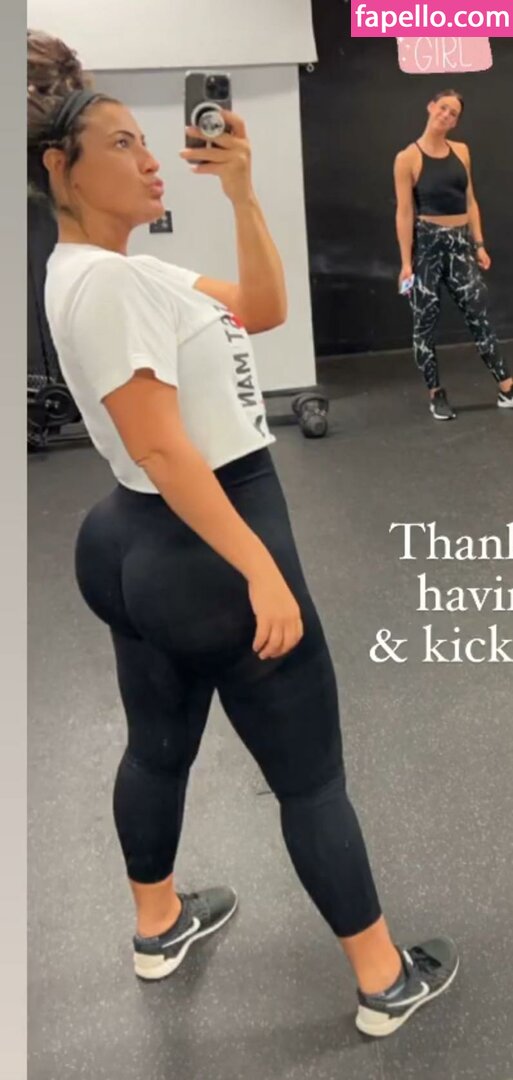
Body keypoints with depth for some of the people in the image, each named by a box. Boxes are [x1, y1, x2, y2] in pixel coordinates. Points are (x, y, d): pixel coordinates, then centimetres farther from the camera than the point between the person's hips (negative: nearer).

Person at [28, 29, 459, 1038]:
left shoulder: (128, 270, 10)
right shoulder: (102, 281, -20)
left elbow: (263, 311, 11)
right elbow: (161, 446, -26)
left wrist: (241, 192, 3)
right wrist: (261, 571, -28)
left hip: (140, 543, 10)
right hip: (207, 548, -10)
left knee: (159, 744, 23)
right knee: (311, 774, 3)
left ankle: (160, 924, 44)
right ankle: (387, 980, 20)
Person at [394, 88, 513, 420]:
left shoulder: (461, 151, 10)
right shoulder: (408, 158, -5)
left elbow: (470, 200, 14)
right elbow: (405, 212, -8)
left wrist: (479, 244, 7)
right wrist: (406, 261, -12)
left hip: (461, 242, 4)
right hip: (427, 243, -4)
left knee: (479, 315, 1)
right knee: (426, 322, 2)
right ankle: (436, 394, 13)